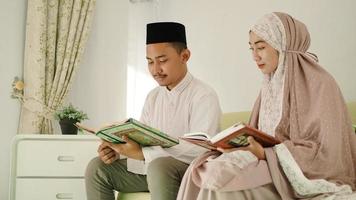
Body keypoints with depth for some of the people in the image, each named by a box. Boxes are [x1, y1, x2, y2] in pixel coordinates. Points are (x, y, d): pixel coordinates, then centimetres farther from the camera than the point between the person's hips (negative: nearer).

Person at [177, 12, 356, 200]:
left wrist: (264, 154, -23)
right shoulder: (271, 84, 11)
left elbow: (324, 149, -18)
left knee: (227, 182, -26)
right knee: (200, 171, -13)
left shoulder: (319, 83, -13)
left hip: (306, 178, -7)